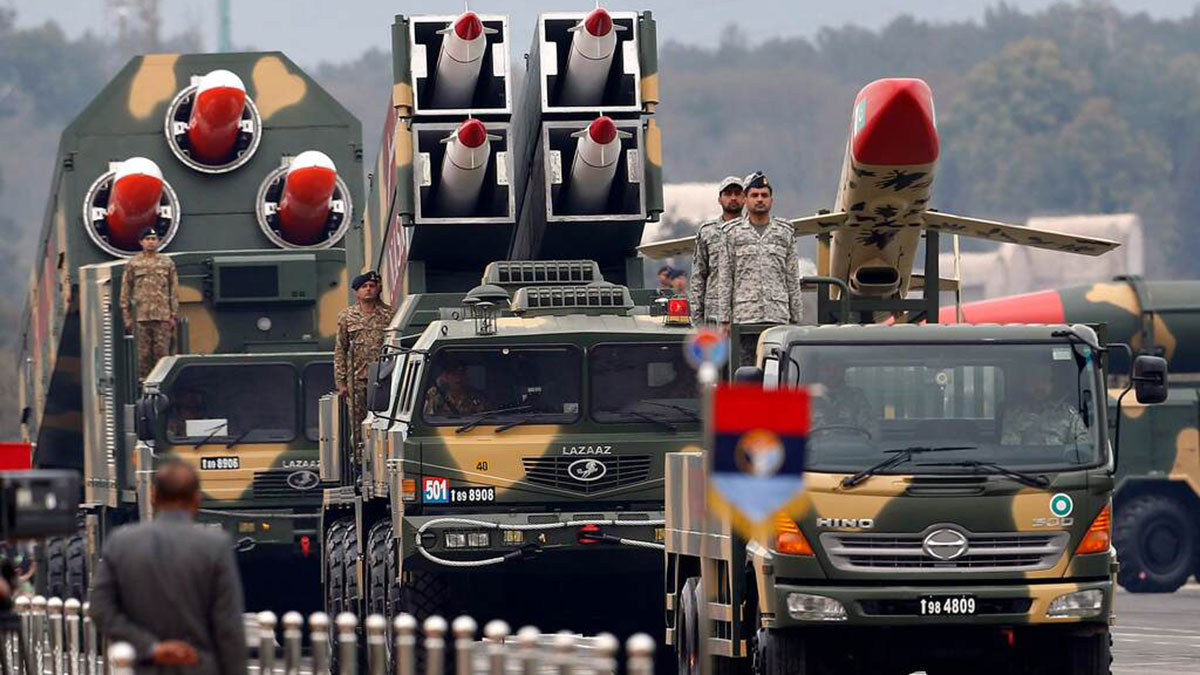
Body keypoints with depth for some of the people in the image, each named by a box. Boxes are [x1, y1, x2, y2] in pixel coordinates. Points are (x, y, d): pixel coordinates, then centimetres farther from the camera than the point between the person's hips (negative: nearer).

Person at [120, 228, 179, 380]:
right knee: (143, 352, 1)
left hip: (163, 316, 0)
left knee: (162, 351, -2)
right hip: (142, 315, 0)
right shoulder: (133, 264, 6)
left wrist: (173, 316, 3)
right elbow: (125, 292, 7)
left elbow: (174, 291, 9)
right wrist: (127, 317, 2)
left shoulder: (167, 263, 8)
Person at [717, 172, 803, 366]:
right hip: (745, 315, -1)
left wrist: (795, 319, 8)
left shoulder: (785, 232, 12)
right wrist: (725, 319, -2)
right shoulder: (733, 233, 7)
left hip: (778, 314, 1)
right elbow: (725, 279, 5)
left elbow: (793, 278, 13)